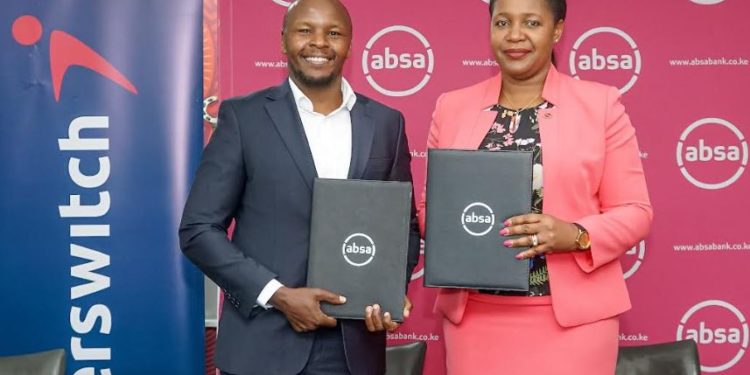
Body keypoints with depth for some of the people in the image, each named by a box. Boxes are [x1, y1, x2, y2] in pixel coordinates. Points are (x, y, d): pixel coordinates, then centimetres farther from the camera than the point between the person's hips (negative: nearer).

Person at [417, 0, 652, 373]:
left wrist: (575, 235, -17)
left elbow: (634, 210, 1)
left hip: (572, 316, -2)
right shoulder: (451, 106, 7)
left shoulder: (601, 102, 0)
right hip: (473, 315, 2)